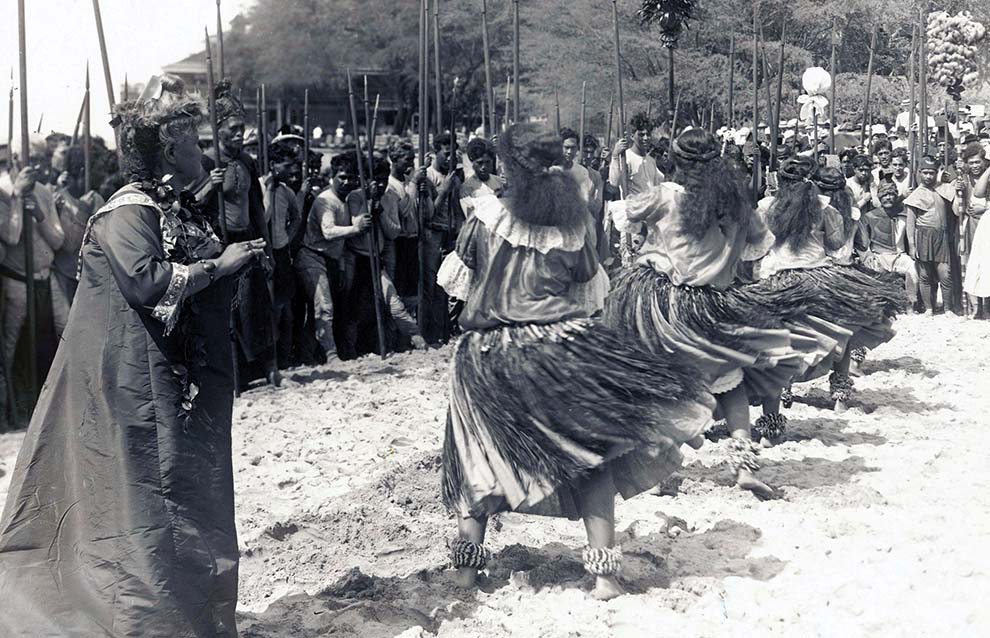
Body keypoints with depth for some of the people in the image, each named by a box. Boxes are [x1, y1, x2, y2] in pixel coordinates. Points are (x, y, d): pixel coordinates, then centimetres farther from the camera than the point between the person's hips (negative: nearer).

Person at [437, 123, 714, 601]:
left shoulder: (488, 215, -7)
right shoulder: (572, 218, -2)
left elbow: (456, 280, 3)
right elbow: (590, 288, 9)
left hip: (489, 351, 0)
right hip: (563, 350, 0)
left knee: (482, 457, 16)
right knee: (592, 453, 8)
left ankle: (467, 564, 23)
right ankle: (604, 573, 5)